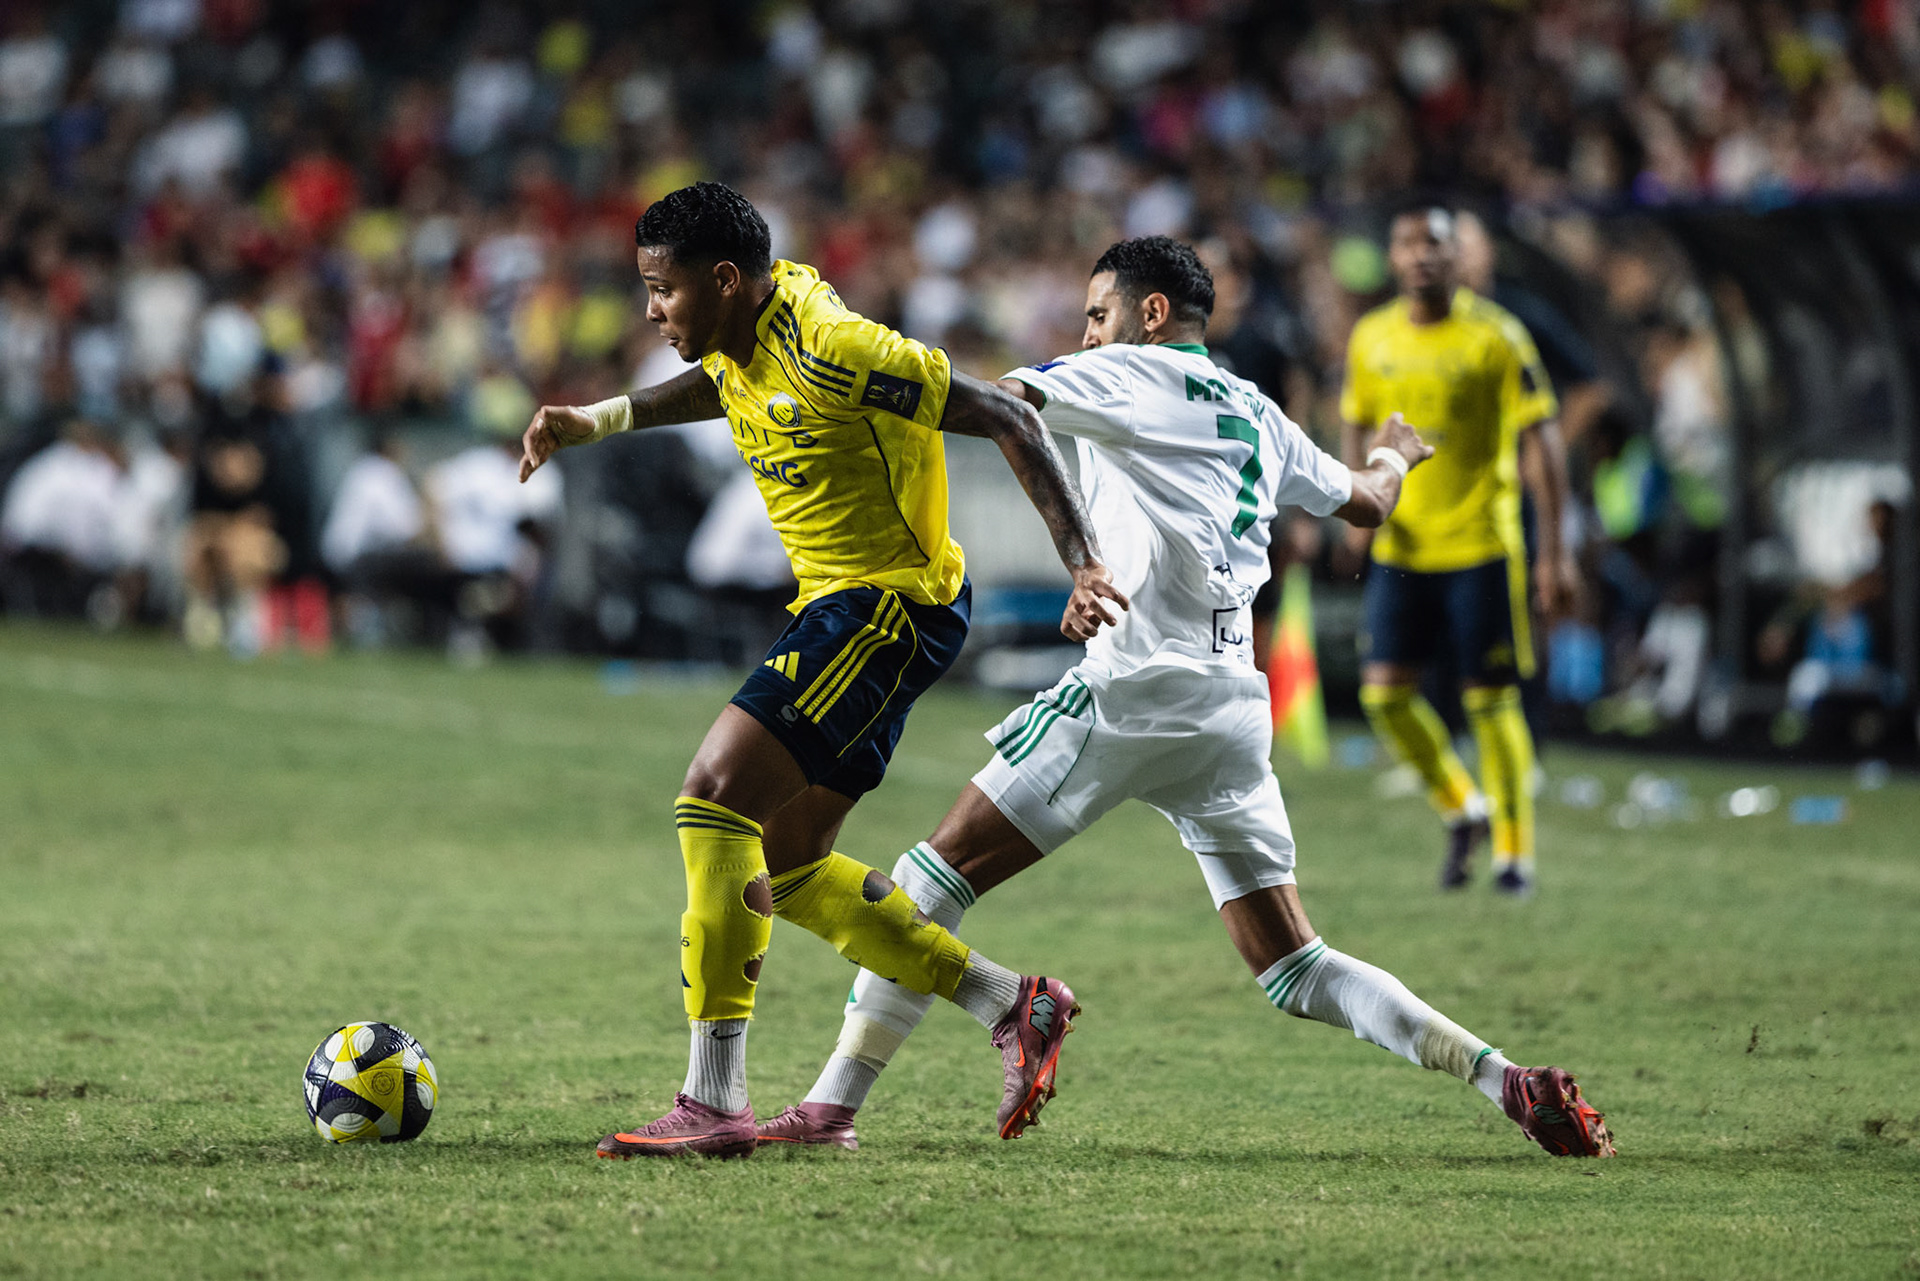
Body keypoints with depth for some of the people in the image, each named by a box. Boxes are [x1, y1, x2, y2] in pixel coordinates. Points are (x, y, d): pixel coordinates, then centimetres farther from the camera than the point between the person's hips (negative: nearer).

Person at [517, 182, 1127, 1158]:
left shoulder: (833, 348, -22)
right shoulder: (743, 337, 5)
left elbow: (1008, 419, -19)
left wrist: (1083, 567, -24)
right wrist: (594, 420, 21)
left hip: (890, 608, -10)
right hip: (838, 607, 10)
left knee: (714, 797, -19)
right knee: (787, 867, 10)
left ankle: (714, 1100, -20)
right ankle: (1016, 1007, 17)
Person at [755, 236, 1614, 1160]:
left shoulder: (1129, 374, 2)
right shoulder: (1257, 414, 21)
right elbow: (1365, 503, 34)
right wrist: (1393, 454, 57)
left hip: (1135, 688, -7)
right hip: (1235, 706, 7)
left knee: (939, 871, -1)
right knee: (1291, 967, 9)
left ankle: (832, 1106, -7)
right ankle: (1509, 1083, -4)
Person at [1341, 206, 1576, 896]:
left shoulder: (1495, 336, -8)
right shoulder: (1372, 339, 6)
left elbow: (1539, 441, -7)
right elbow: (1357, 423, 21)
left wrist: (1554, 550, -11)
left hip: (1480, 546, -4)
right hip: (1400, 547, 4)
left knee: (1491, 699, -3)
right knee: (1385, 690, -4)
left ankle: (1514, 852, 10)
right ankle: (1461, 809, 20)